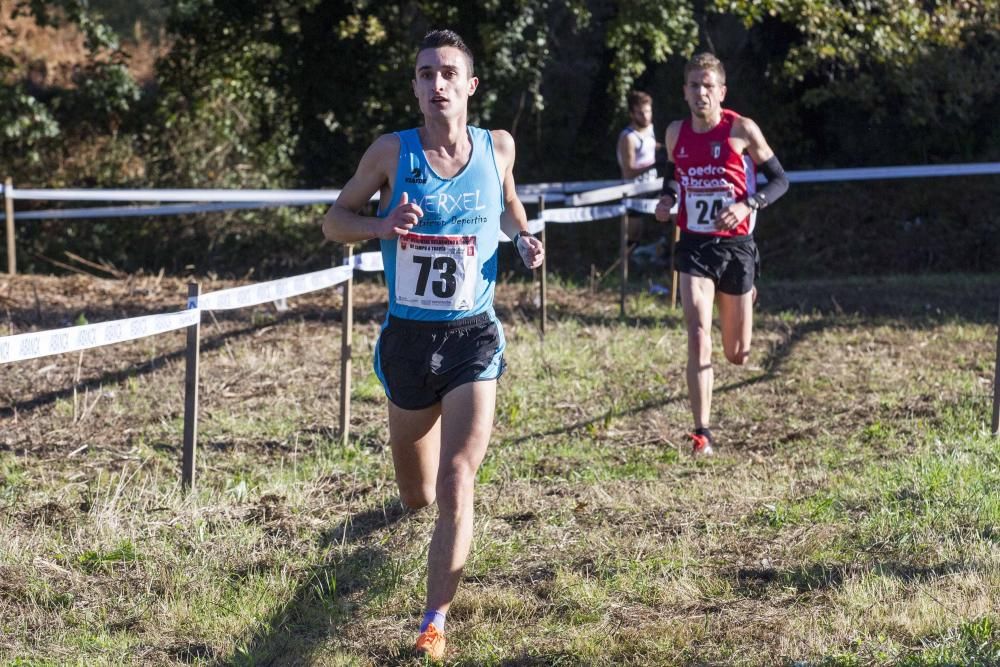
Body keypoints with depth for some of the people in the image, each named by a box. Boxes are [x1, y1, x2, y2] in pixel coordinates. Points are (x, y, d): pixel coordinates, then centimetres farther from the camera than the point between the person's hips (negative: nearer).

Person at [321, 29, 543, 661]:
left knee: (455, 487, -17)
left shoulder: (497, 146, 0)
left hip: (473, 337, -1)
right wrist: (381, 225, -19)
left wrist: (524, 237, 1)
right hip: (408, 337, 1)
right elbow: (335, 221, 1)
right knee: (418, 498, 15)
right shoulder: (393, 151, -6)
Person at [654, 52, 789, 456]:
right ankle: (702, 433, -13)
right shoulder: (676, 133, 2)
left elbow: (779, 180, -2)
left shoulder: (742, 130, -8)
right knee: (698, 338, -16)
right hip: (693, 245, 1)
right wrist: (667, 198, 0)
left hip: (735, 245, -1)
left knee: (737, 355, 10)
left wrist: (748, 205, -20)